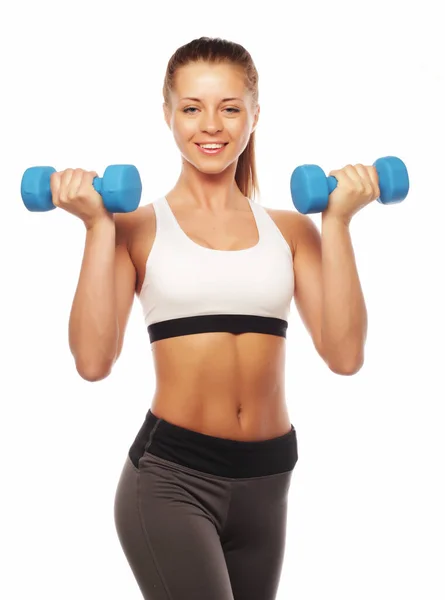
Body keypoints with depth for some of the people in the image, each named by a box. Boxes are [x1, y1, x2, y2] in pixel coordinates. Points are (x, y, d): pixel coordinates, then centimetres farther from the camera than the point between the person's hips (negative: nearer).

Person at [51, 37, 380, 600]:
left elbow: (344, 355, -5)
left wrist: (336, 223, -6)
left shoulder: (290, 230, 8)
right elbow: (93, 359, -13)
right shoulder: (139, 227, 0)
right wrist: (99, 225, -13)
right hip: (171, 477, -4)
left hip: (266, 479, 4)